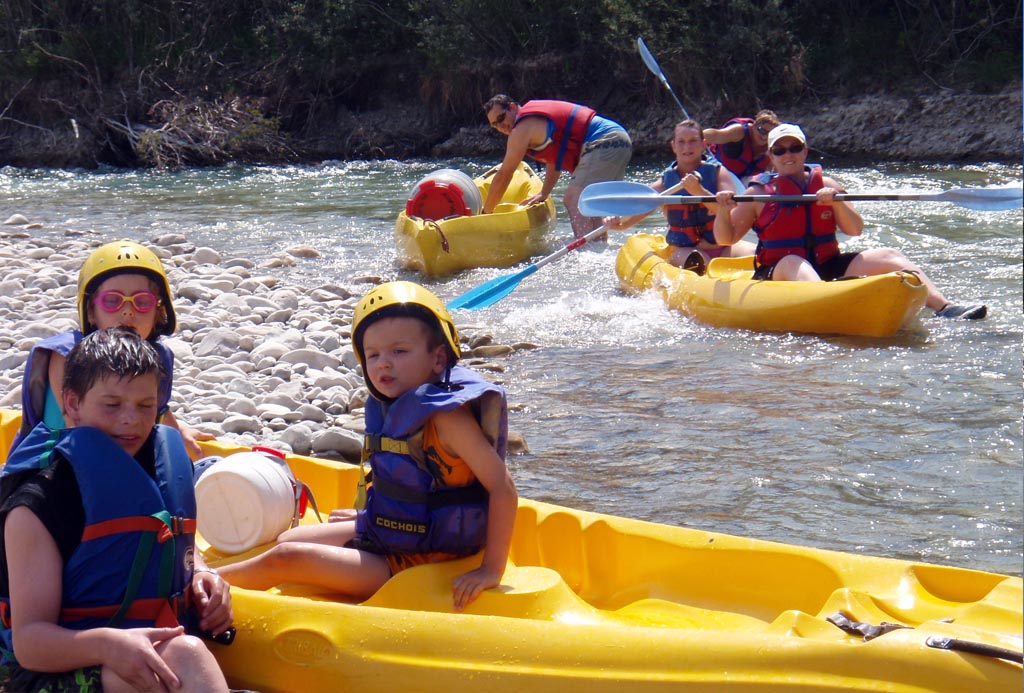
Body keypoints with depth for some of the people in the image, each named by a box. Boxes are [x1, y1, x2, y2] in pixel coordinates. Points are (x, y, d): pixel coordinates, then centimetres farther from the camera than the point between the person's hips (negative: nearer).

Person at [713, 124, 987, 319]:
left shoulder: (825, 185, 13)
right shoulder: (758, 192, 5)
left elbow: (855, 230, 4)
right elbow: (725, 239, 3)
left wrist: (836, 202, -13)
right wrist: (723, 211, -16)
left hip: (828, 267, 4)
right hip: (776, 273, -4)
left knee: (889, 256, -13)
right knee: (792, 263, -39)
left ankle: (944, 308, -30)